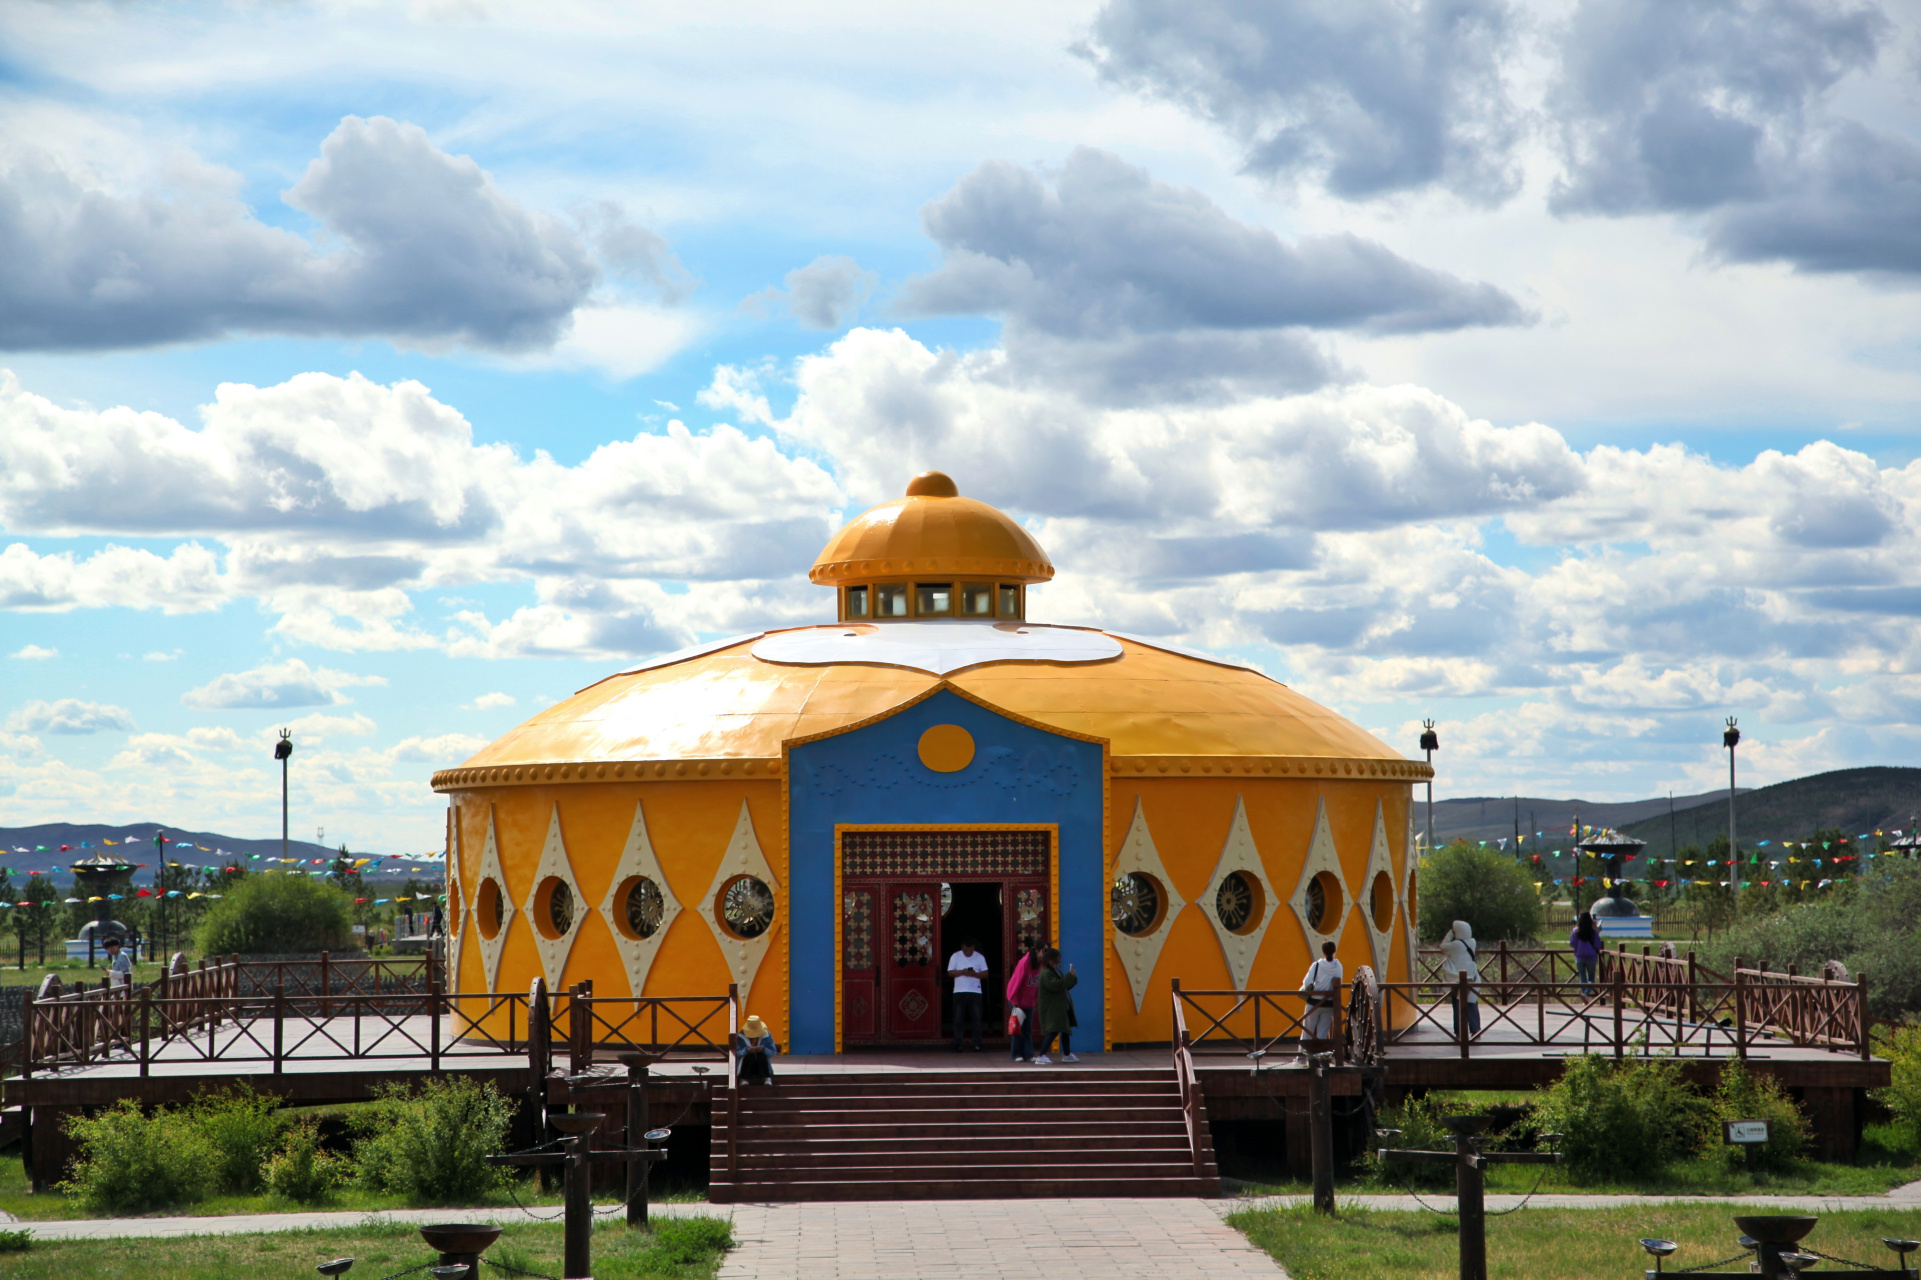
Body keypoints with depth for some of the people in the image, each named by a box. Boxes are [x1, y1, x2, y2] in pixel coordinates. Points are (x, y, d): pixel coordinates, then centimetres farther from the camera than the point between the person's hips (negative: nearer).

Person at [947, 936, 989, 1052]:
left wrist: (974, 974, -16)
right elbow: (950, 972, 1)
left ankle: (977, 1044, 1)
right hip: (959, 991, 0)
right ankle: (957, 1044, 2)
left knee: (976, 1019, -3)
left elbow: (985, 973, 3)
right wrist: (962, 972, -16)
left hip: (975, 991, 0)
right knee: (958, 1019, -2)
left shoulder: (980, 957, 5)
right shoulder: (955, 956, 5)